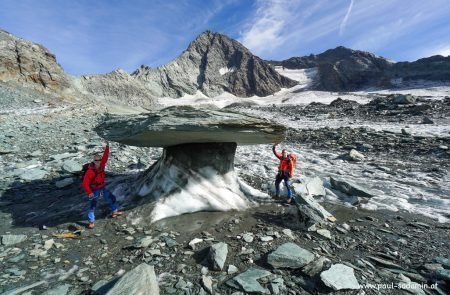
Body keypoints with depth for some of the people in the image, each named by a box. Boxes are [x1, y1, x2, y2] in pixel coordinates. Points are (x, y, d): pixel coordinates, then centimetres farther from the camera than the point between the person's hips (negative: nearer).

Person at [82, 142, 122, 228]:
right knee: (93, 205, -4)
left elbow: (105, 157, -10)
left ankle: (115, 212, 31)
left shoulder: (101, 165, -6)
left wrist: (107, 147, -17)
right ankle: (91, 221, 8)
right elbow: (85, 183, -22)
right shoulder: (90, 171, -24)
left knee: (112, 198, 13)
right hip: (94, 190, -7)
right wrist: (89, 192, -25)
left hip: (102, 188, 7)